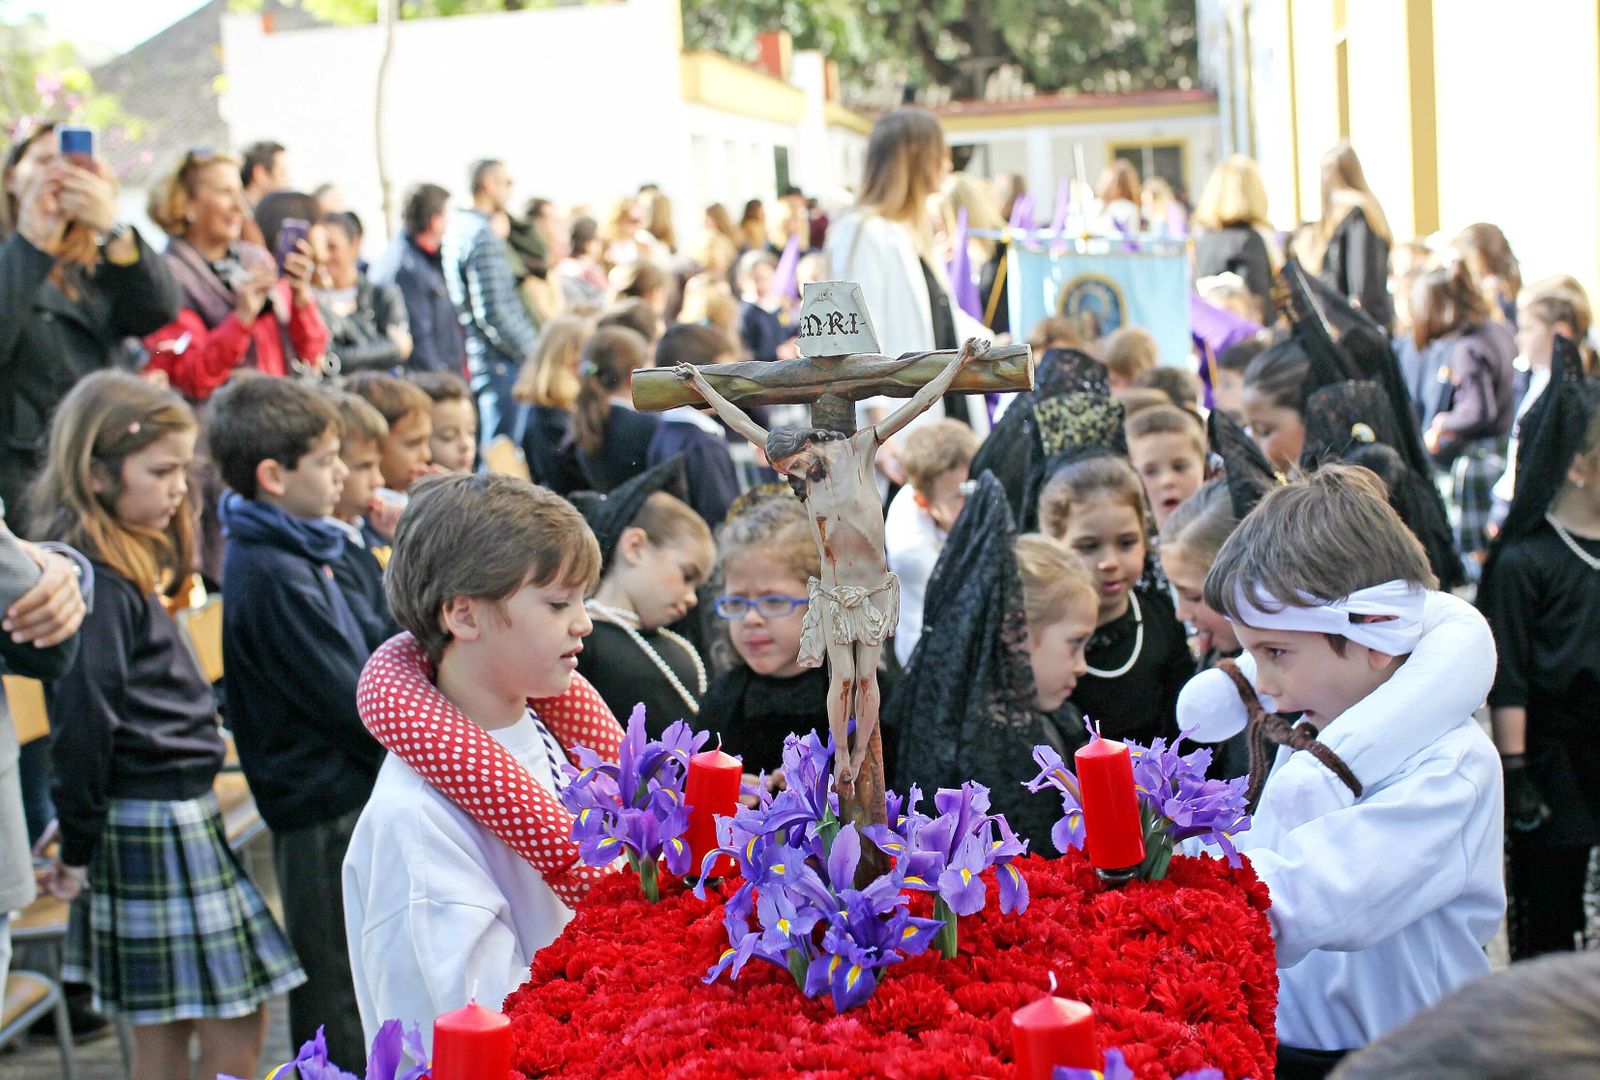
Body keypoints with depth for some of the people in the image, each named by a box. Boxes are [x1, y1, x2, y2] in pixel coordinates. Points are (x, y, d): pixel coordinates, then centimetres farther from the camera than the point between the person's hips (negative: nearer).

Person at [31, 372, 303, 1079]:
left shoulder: (134, 562, 15)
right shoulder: (93, 580, -16)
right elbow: (82, 720, -18)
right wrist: (76, 851, -12)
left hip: (182, 812, 10)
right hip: (150, 827, -10)